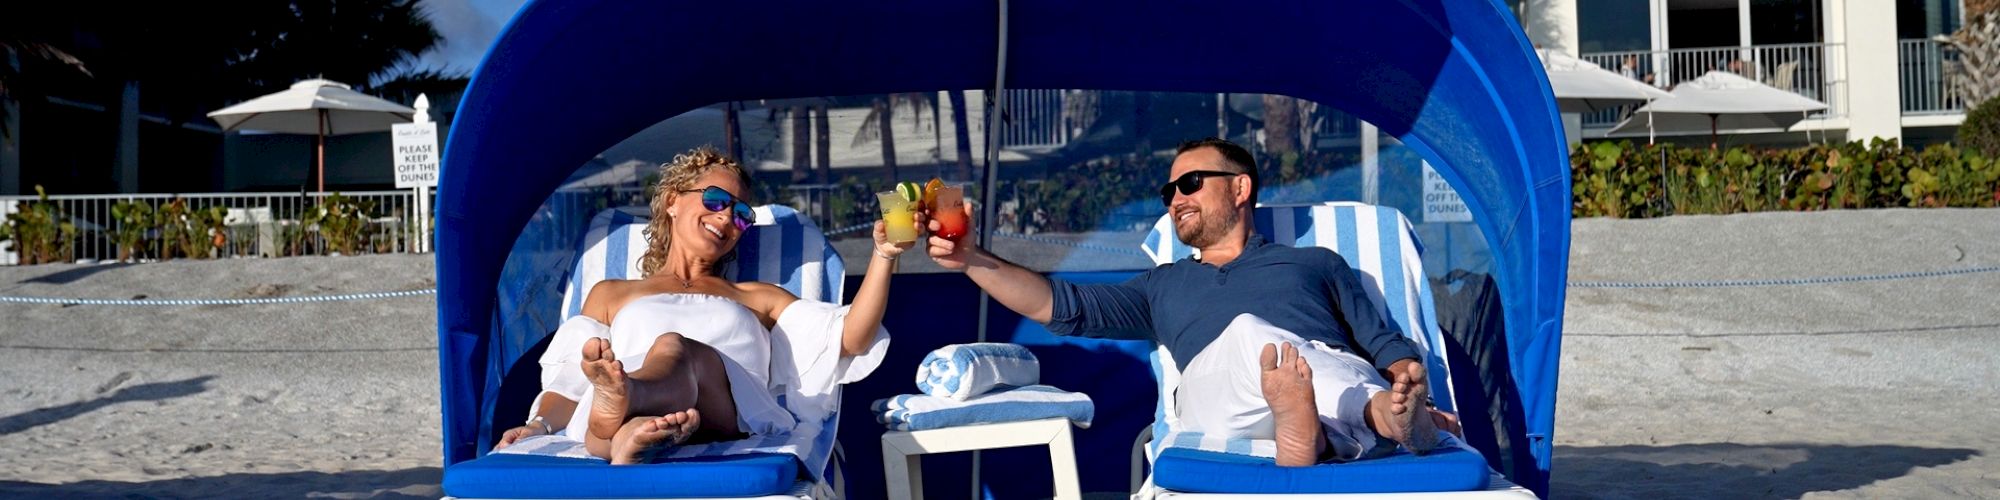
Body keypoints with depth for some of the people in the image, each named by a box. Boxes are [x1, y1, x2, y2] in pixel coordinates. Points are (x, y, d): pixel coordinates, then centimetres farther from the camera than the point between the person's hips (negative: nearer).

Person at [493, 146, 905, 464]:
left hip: (728, 422, 0)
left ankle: (616, 408, -68)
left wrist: (884, 255, 9)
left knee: (673, 348, -34)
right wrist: (540, 425, -1)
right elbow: (571, 386, 22)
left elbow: (849, 338, 21)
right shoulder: (611, 294, 35)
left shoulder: (758, 298, 36)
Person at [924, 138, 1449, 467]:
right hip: (1218, 403, 1)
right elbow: (1063, 306, 26)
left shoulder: (1315, 262, 30)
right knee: (1248, 332, -35)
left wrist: (1410, 382, -3)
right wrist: (972, 259, 14)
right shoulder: (1164, 286, 36)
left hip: (1341, 380, -1)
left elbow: (1386, 344, 22)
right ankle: (1397, 420, -49)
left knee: (1249, 331, -37)